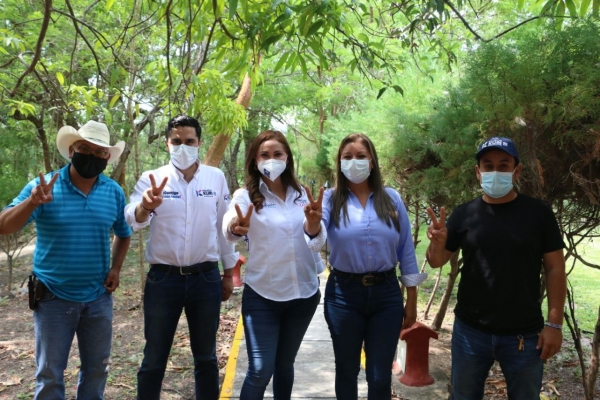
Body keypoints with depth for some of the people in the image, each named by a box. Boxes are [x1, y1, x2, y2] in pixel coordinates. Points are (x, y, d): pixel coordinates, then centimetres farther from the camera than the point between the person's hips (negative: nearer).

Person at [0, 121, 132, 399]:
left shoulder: (114, 192, 0)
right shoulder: (43, 186, -10)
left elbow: (123, 234, 15)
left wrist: (116, 268, 0)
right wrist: (32, 202, -35)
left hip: (99, 298, 3)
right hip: (54, 298, -2)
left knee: (97, 368, 16)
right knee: (49, 374, 9)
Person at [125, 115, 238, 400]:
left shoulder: (216, 178, 1)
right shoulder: (151, 179, -4)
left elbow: (225, 227, 7)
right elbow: (133, 221, -21)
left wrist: (229, 273, 10)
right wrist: (145, 205, -44)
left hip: (206, 277, 1)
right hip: (163, 278, -1)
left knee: (206, 356, 16)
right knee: (154, 359, 11)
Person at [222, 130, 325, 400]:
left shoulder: (303, 195, 3)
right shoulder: (245, 196, -7)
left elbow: (316, 243, -8)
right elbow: (228, 229, -27)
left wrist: (313, 223, -32)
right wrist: (237, 228, -52)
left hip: (304, 294, 3)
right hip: (262, 296, -3)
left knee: (285, 364, 18)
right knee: (260, 370, -3)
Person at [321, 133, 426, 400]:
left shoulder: (391, 198, 1)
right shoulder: (331, 199, -3)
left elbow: (406, 250, 5)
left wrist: (411, 299, 6)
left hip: (386, 293, 1)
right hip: (344, 294, -1)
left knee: (380, 375, 11)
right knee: (347, 370, 16)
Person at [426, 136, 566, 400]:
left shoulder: (538, 213, -5)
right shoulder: (464, 214, -1)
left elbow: (555, 268, -2)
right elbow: (436, 262, 2)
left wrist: (554, 323, -6)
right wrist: (437, 242, -20)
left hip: (524, 334, -1)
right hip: (470, 331, 1)